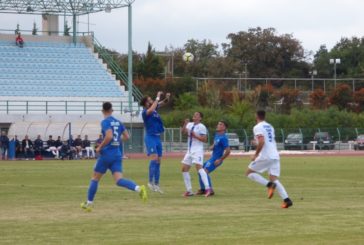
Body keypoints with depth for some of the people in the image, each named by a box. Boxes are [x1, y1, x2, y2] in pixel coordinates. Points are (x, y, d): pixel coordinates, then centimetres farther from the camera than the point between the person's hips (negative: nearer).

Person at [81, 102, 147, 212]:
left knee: (95, 178, 11)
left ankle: (89, 203, 18)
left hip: (106, 154, -5)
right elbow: (126, 137, 14)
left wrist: (100, 147, -11)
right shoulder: (118, 122, 12)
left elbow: (109, 136, -23)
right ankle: (139, 189, -33)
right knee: (119, 180, -7)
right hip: (117, 154, 5)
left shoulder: (105, 122, -9)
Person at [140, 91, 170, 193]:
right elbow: (151, 110, -34)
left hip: (157, 137, 8)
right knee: (154, 158, -21)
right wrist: (158, 98, -26)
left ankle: (156, 184, 12)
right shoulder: (145, 112, -13)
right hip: (150, 137, -8)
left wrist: (167, 98, -4)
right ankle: (151, 182, -19)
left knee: (158, 161, 7)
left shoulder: (155, 108, 9)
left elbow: (162, 103, 19)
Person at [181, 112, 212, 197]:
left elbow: (204, 139, -10)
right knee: (184, 169, 6)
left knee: (198, 167, -24)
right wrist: (185, 124, -17)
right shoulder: (190, 124, 13)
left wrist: (195, 135, -16)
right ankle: (189, 191, 13)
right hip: (189, 150, 8)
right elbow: (184, 131, -3)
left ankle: (207, 188, -31)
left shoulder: (201, 127, -6)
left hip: (198, 150, -8)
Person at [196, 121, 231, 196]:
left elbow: (228, 151, -23)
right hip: (212, 158, 10)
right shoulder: (217, 135, 10)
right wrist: (212, 146, 5)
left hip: (216, 160, -10)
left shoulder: (223, 138, -19)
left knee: (205, 171, -24)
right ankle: (202, 189, 24)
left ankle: (210, 190, -21)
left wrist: (220, 160, -22)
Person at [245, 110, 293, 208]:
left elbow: (261, 142, -20)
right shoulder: (270, 126, 19)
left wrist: (256, 154, -12)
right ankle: (286, 199, -11)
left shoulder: (258, 127, -7)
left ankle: (269, 185, -13)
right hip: (275, 156, 7)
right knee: (274, 179, 8)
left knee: (249, 173, 7)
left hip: (265, 156, -7)